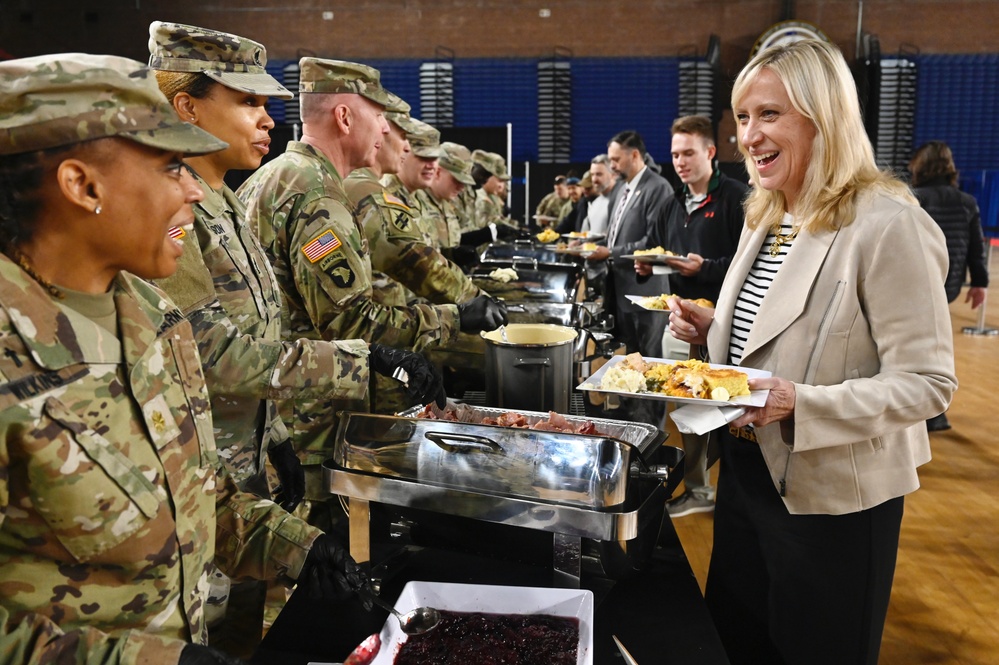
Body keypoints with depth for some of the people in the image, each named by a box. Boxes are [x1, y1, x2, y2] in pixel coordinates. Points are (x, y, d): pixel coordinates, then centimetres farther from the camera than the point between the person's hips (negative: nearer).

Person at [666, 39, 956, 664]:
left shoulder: (889, 225, -20)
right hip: (748, 473, 8)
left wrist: (799, 403, -32)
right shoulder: (767, 219, 6)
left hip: (832, 500, -8)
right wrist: (711, 329, -2)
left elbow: (928, 382, -21)